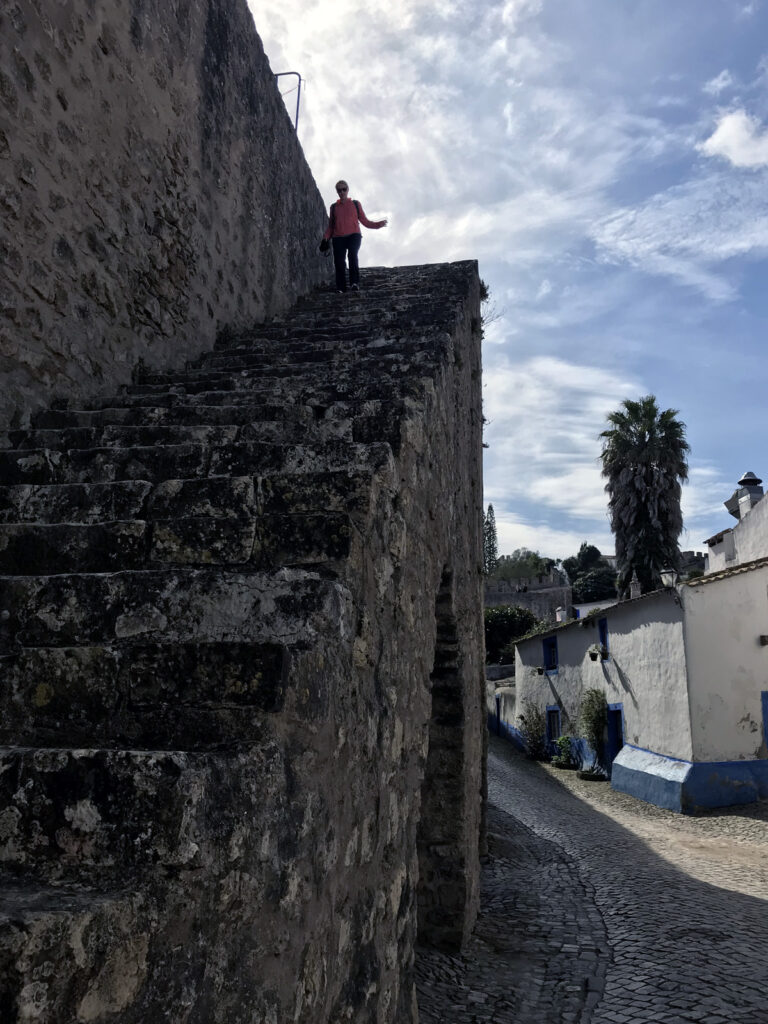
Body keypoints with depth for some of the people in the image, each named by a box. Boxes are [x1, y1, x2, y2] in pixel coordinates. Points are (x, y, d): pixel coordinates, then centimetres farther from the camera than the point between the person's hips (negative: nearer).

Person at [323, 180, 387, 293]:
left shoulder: (355, 204, 18)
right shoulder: (334, 207, 20)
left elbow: (364, 221, 17)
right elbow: (330, 226, 20)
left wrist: (378, 224, 3)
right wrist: (326, 238, 4)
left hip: (354, 235, -2)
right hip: (338, 237, 2)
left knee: (352, 255, -29)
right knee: (339, 262, -13)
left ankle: (355, 283, -35)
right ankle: (340, 288, -8)